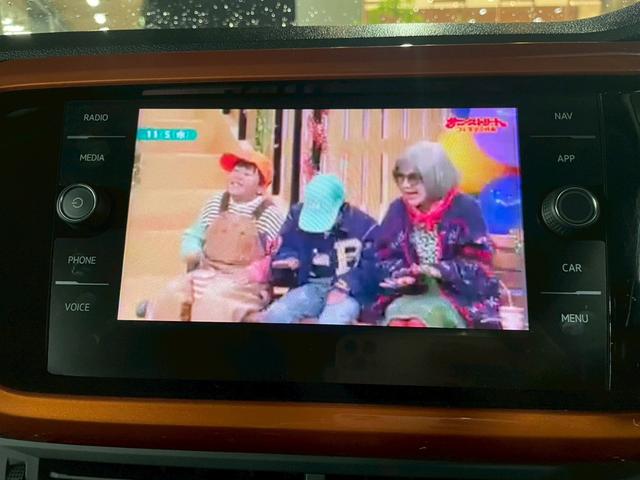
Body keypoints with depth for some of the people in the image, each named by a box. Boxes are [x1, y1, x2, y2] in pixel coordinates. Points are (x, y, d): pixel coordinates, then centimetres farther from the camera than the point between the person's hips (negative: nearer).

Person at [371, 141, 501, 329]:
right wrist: (403, 275, -16)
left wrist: (441, 271, -26)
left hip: (458, 294, -3)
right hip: (412, 292, 3)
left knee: (418, 321, -31)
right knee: (397, 319, -28)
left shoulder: (465, 208, -6)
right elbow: (385, 258, 5)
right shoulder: (398, 209, 3)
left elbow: (477, 263, -9)